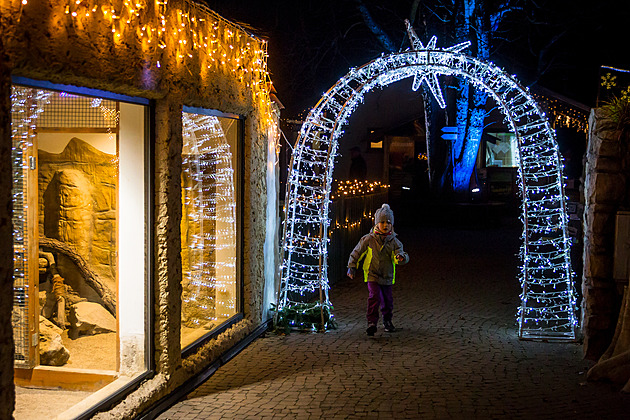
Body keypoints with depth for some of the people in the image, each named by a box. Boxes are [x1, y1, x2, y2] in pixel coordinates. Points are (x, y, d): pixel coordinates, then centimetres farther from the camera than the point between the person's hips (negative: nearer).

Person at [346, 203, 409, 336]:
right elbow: (357, 252, 4)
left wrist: (401, 257, -34)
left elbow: (400, 253, -10)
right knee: (374, 297, -19)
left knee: (388, 300, 13)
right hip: (372, 275, -3)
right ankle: (372, 322, -13)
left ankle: (387, 320, 37)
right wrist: (352, 267, 6)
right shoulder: (369, 239, -6)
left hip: (387, 277, 3)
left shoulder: (394, 241, -1)